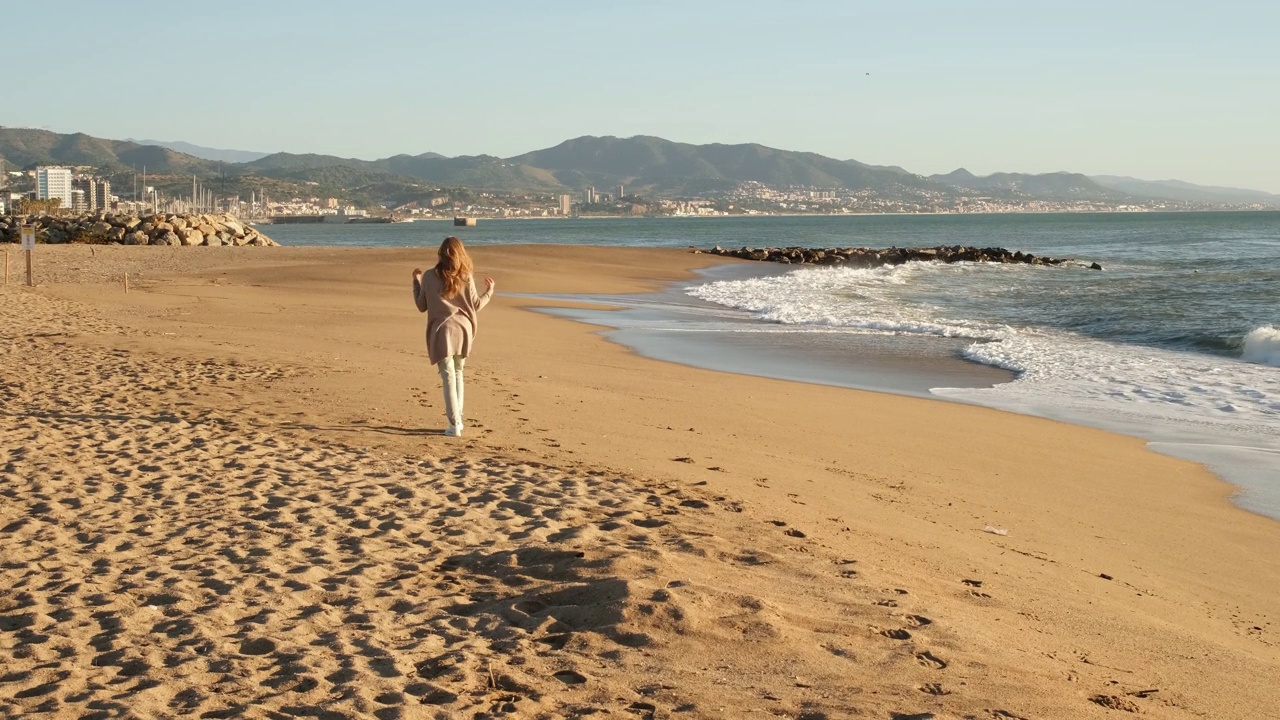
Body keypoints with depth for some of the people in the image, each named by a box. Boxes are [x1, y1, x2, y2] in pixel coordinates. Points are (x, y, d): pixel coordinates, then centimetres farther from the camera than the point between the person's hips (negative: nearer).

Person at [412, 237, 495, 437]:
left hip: (441, 332, -2)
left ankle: (454, 425, -7)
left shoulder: (430, 277, -5)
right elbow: (476, 305, 5)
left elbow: (421, 306, 5)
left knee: (448, 377, -2)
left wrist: (416, 281, 19)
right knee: (458, 374, 20)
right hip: (462, 331, 2)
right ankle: (458, 419, 22)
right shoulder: (466, 278, -3)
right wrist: (489, 290, 23)